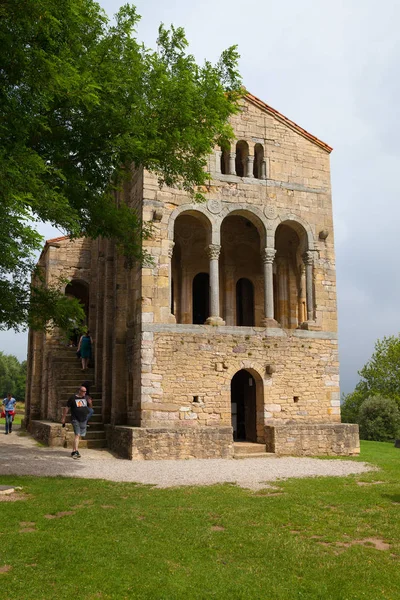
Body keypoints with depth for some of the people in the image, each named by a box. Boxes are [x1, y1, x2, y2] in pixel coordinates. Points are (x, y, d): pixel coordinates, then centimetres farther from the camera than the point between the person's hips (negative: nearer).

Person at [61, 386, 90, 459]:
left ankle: (73, 451, 19)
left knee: (80, 436, 9)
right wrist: (63, 418, 0)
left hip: (84, 420, 6)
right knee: (77, 435, -16)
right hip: (75, 419, -6)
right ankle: (76, 451, -20)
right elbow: (66, 408, 0)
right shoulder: (73, 398, -5)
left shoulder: (85, 398, 10)